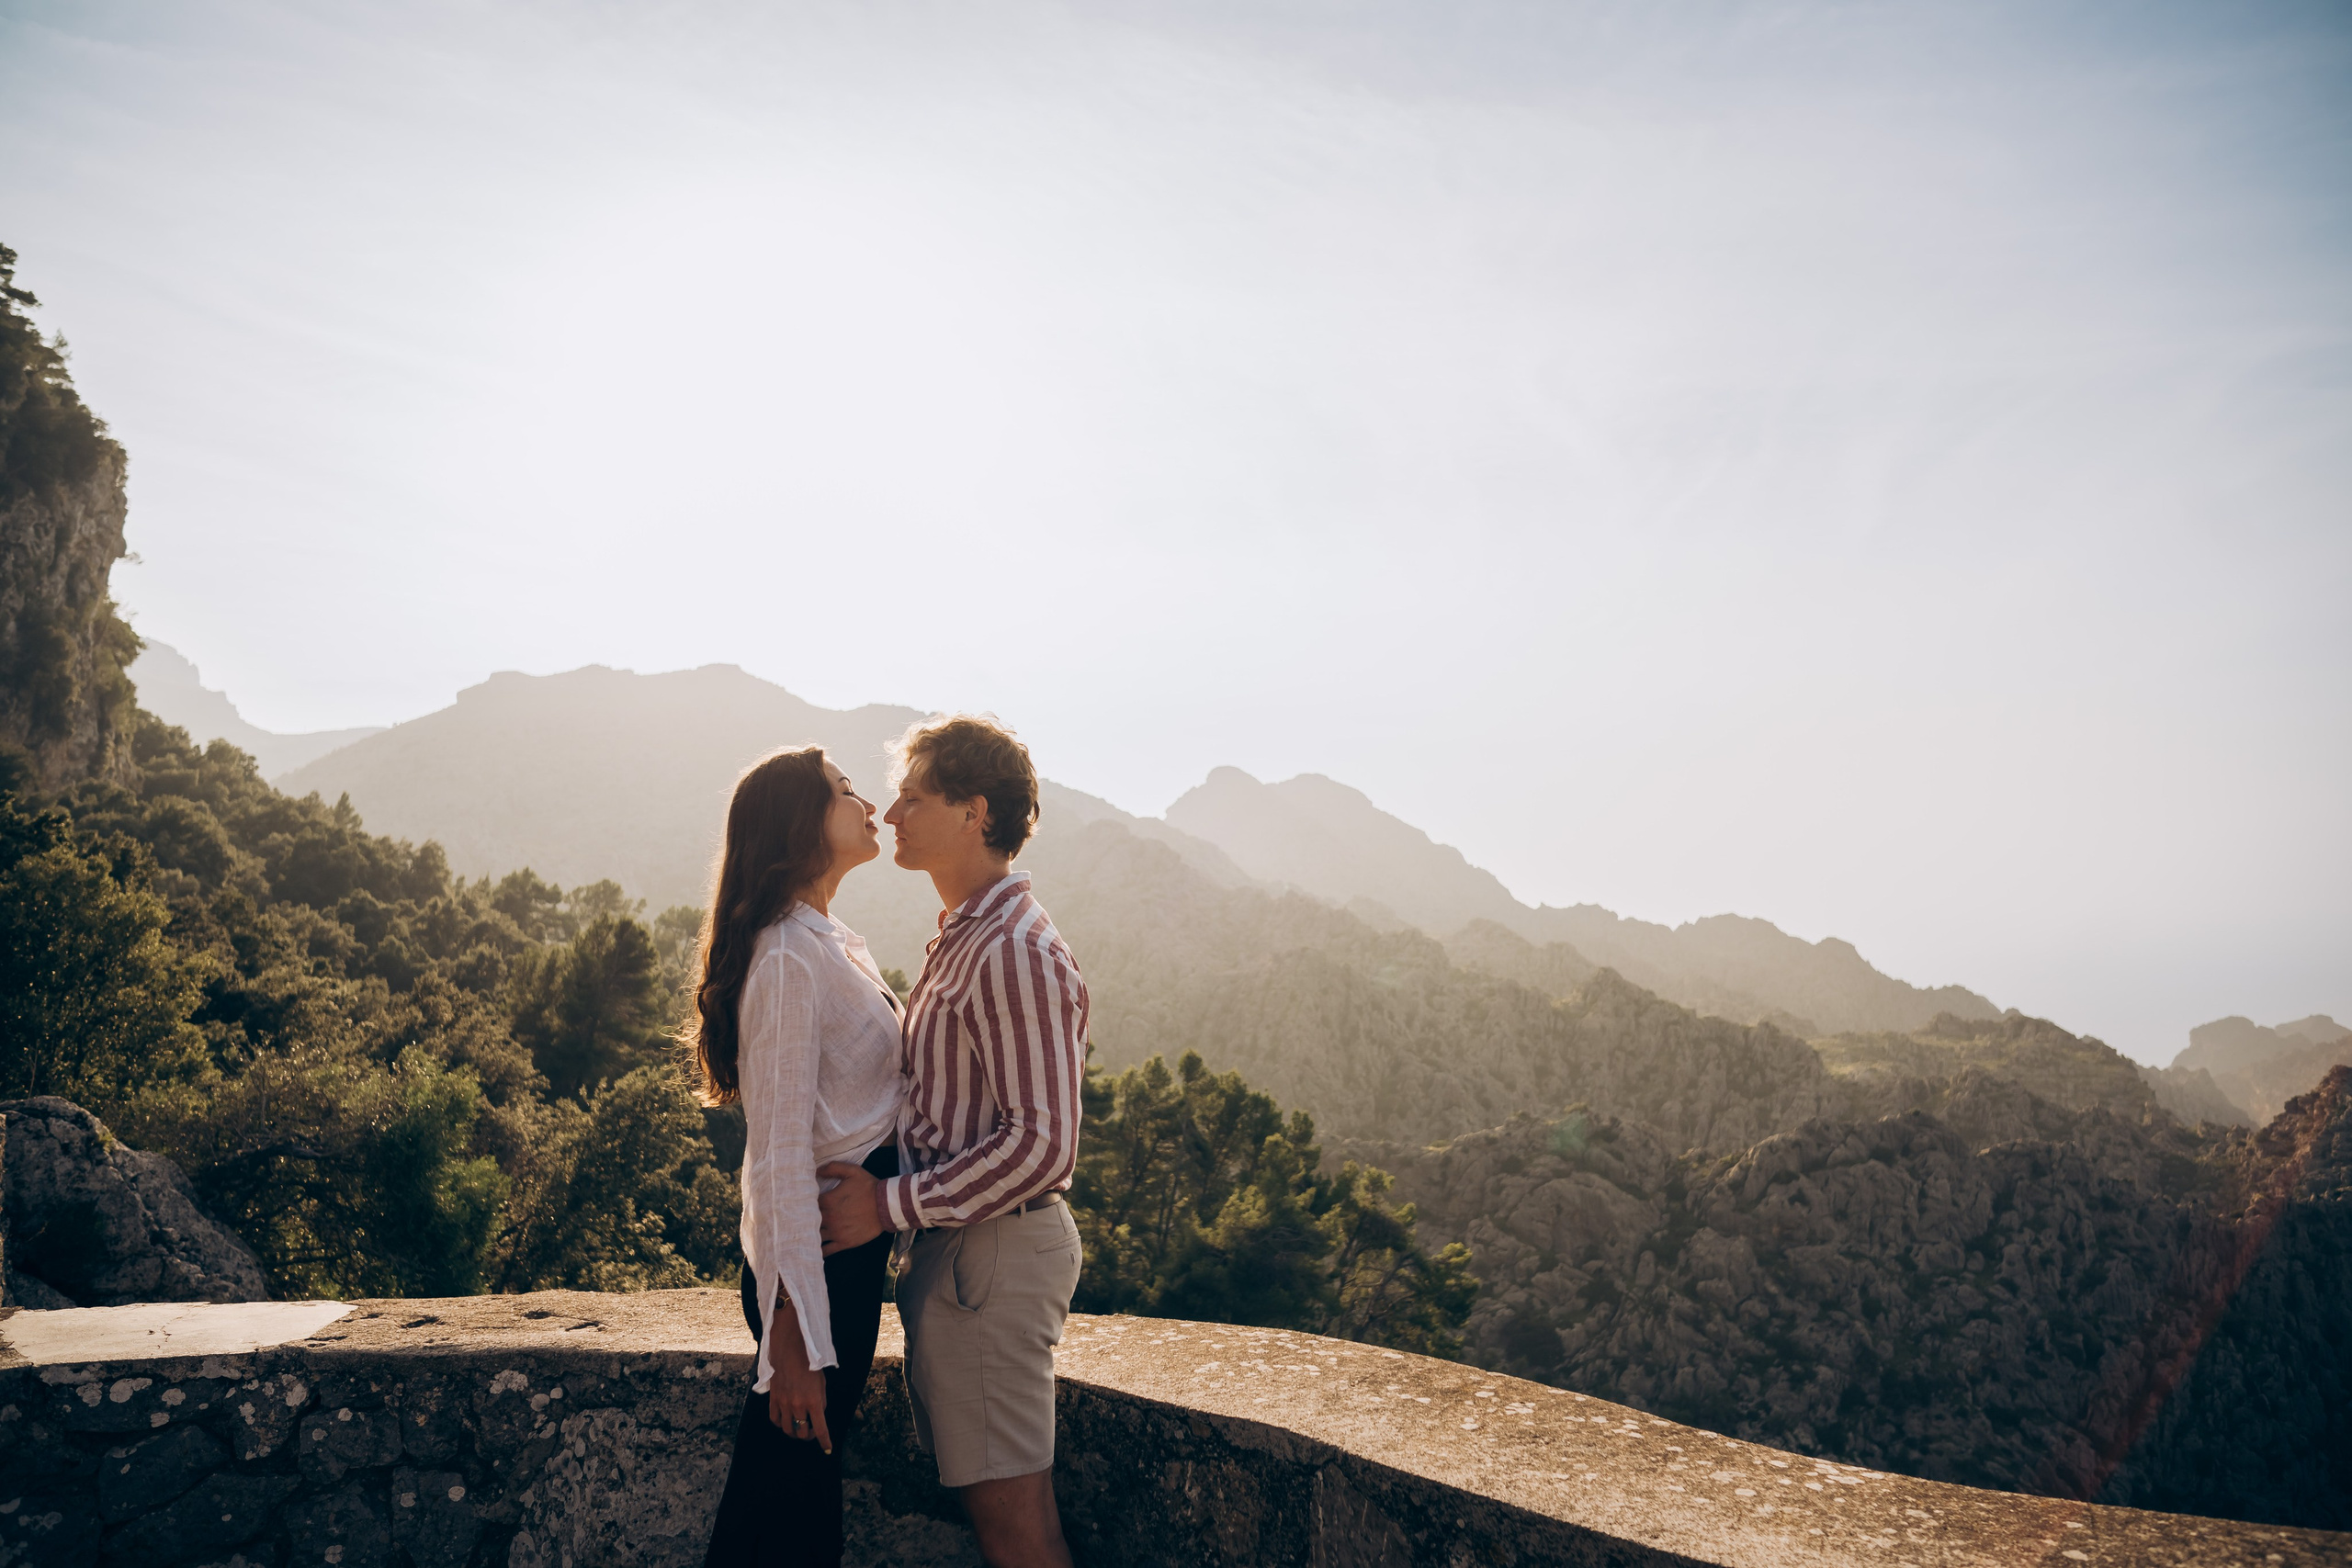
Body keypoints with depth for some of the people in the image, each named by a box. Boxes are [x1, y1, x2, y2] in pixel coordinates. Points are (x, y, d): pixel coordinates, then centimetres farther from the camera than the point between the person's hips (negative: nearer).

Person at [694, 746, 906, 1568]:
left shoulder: (835, 942, 11)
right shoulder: (788, 957, -19)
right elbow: (780, 1152, -22)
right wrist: (795, 1337, -22)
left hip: (854, 1252, 9)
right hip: (816, 1263, -9)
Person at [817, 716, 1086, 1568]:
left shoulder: (1014, 951, -18)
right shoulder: (961, 938, 14)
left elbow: (1043, 1143, -24)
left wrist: (892, 1203, -19)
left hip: (990, 1255, -10)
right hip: (958, 1246, 10)